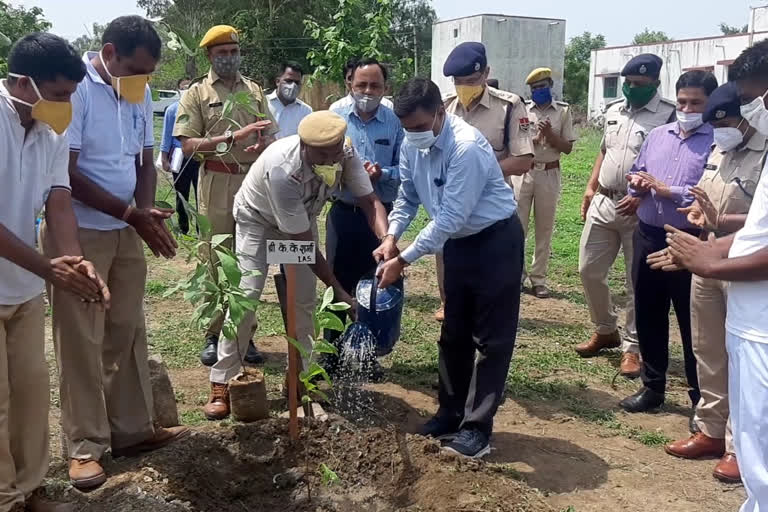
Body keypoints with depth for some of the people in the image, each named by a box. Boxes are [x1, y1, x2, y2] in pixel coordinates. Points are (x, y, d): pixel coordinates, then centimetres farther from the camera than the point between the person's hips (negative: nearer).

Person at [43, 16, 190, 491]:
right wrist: (133, 213, -17)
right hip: (79, 233, -7)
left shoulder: (140, 92, 5)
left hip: (126, 232, 7)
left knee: (128, 332, 12)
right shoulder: (75, 88, -16)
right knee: (81, 341, 1)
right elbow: (67, 174, -19)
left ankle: (132, 428, 24)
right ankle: (85, 445, 13)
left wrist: (145, 211, -8)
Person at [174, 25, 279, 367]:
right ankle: (214, 335, 13)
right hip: (216, 186, -3)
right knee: (216, 262, 3)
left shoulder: (254, 91, 12)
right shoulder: (197, 93, 2)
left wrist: (263, 144, -14)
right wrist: (234, 137, -18)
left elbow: (271, 135, 10)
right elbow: (188, 145, -8)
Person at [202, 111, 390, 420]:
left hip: (303, 216, 5)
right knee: (246, 294, -14)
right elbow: (304, 243, -36)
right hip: (258, 218, -5)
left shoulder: (345, 154, -28)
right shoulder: (282, 169, -42)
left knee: (304, 297, 0)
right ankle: (221, 384, -7)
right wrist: (338, 290, -34)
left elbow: (368, 200, -25)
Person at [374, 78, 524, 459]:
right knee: (454, 334, 15)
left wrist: (403, 261, -27)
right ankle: (451, 414, 29)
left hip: (496, 241, -8)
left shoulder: (466, 147, -30)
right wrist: (391, 237, -9)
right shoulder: (412, 144, -6)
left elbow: (449, 218, -31)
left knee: (491, 338, -1)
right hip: (459, 242, 8)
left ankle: (477, 428, 8)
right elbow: (408, 196, 8)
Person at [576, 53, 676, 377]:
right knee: (589, 270, 10)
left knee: (637, 281, 3)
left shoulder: (669, 116, -10)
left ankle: (632, 347, 15)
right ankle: (606, 331, 29)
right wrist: (590, 188, 13)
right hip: (603, 203, 6)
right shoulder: (614, 111, 11)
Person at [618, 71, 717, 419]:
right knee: (648, 317, 15)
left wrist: (664, 189, -16)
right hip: (648, 236, 6)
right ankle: (652, 387, 31)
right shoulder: (657, 135, 10)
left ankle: (703, 400, 21)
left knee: (692, 325, 5)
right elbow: (636, 175, 16)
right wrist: (637, 184, -7)